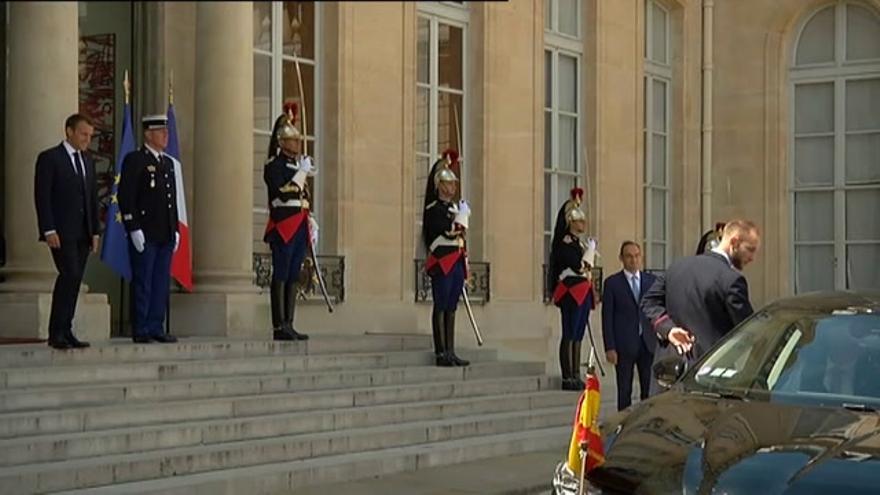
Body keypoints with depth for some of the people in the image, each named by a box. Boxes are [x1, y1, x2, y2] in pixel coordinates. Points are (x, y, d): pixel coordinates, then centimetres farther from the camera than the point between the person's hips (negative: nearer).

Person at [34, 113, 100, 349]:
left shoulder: (87, 162, 18)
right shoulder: (49, 158, -3)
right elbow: (42, 197, -9)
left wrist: (95, 232, 12)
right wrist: (49, 230, -16)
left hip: (82, 233, 7)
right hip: (61, 232, -7)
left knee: (74, 281, 4)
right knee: (69, 275, -16)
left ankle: (65, 332, 7)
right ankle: (56, 333, -12)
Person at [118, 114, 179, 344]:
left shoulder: (168, 163, 18)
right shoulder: (134, 160, -5)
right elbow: (126, 196, -11)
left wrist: (175, 230, 15)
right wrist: (134, 229, -16)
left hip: (166, 236, 7)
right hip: (145, 234, -7)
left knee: (162, 283, 8)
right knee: (143, 284, -3)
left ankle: (156, 328, 14)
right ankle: (141, 331, 2)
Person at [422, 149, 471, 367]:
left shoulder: (455, 207, 18)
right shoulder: (434, 208, -8)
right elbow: (449, 231, -21)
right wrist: (462, 214, -8)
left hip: (457, 262, 8)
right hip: (442, 262, -8)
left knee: (451, 308, 9)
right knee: (440, 307, -5)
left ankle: (451, 353, 11)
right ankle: (441, 354, -4)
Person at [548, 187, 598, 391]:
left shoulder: (579, 243, 19)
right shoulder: (565, 242, -9)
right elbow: (579, 266, -19)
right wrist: (591, 249, -8)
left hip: (583, 292, 9)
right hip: (571, 292, -9)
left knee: (578, 335, 9)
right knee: (570, 334, -9)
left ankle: (576, 376, 11)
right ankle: (568, 377, -9)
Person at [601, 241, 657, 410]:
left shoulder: (651, 280, 10)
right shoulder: (612, 283, 1)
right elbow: (607, 318, -2)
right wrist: (609, 348, -8)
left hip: (648, 343, 3)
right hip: (624, 345, -3)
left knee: (649, 389, 2)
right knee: (624, 390, 1)